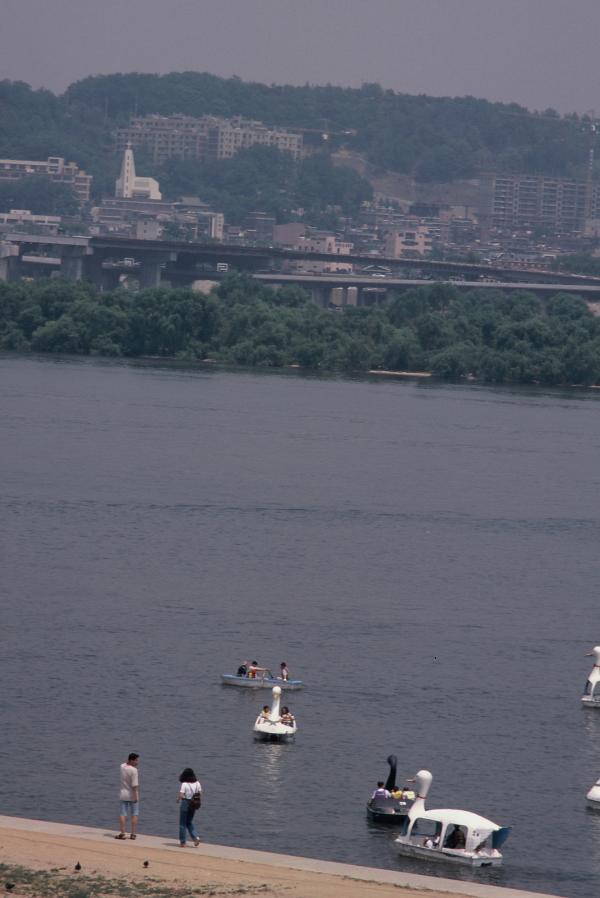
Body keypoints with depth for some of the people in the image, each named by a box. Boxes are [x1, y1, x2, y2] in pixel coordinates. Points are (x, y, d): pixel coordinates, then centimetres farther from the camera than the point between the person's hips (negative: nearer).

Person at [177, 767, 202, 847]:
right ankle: (196, 837, 3)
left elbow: (181, 795, -21)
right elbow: (200, 793, 3)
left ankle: (182, 842, 11)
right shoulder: (197, 783, -1)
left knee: (183, 823, 7)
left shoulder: (184, 784, -17)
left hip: (185, 802, -5)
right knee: (190, 822, 20)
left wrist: (178, 799, 0)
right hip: (193, 804, 5)